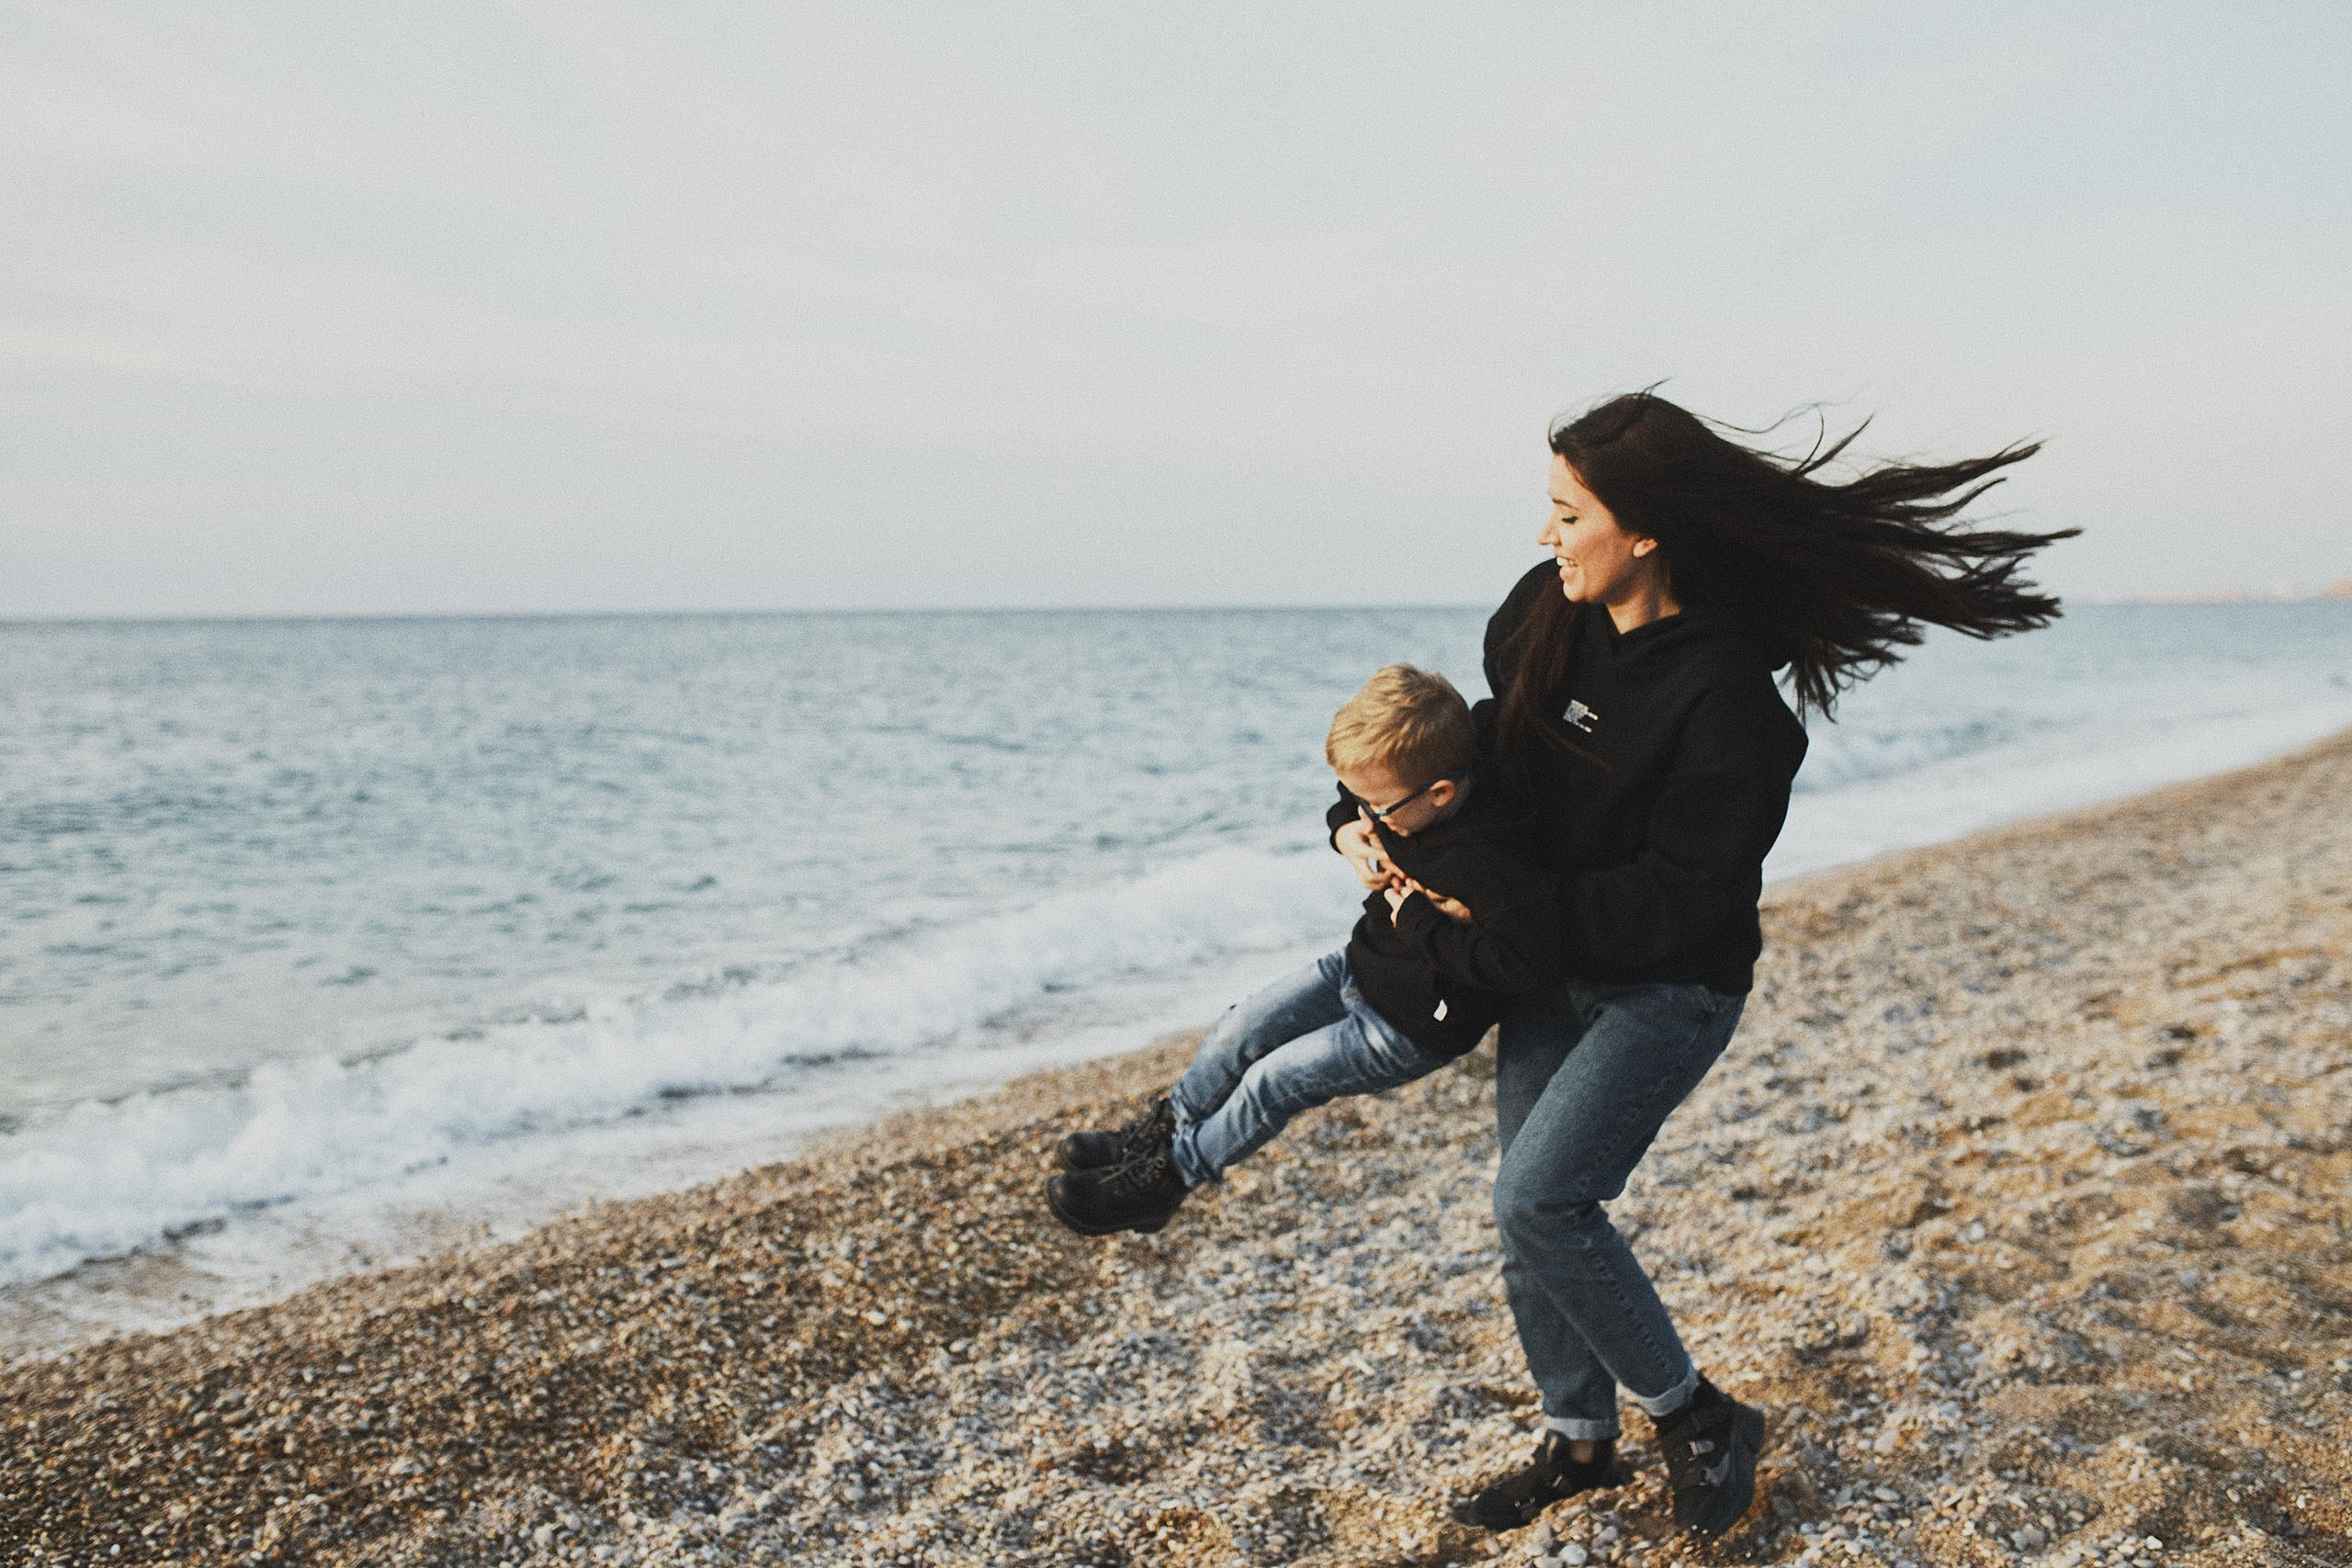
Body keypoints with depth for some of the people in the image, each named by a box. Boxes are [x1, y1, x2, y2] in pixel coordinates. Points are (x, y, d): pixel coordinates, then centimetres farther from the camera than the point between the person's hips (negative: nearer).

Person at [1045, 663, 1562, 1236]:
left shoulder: (1484, 866, -37)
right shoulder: (1405, 792, -12)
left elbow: (1529, 959, -49)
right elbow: (1345, 810, 10)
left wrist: (1418, 920, -38)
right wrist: (1355, 839, -14)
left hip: (1411, 1027, -8)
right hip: (1361, 964, 8)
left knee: (1273, 1080, -5)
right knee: (1240, 1031, 8)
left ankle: (1161, 1181, 14)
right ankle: (1160, 1134, 29)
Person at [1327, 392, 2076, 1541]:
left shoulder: (1723, 694, -25)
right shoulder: (1544, 616, -4)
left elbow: (1683, 894, -23)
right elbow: (1477, 743, 10)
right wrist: (1369, 821, -5)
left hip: (1668, 988, -7)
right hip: (1550, 969, 7)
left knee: (1538, 1199, -16)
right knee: (1529, 1209, 10)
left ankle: (1695, 1419, 8)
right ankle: (1579, 1440, 31)